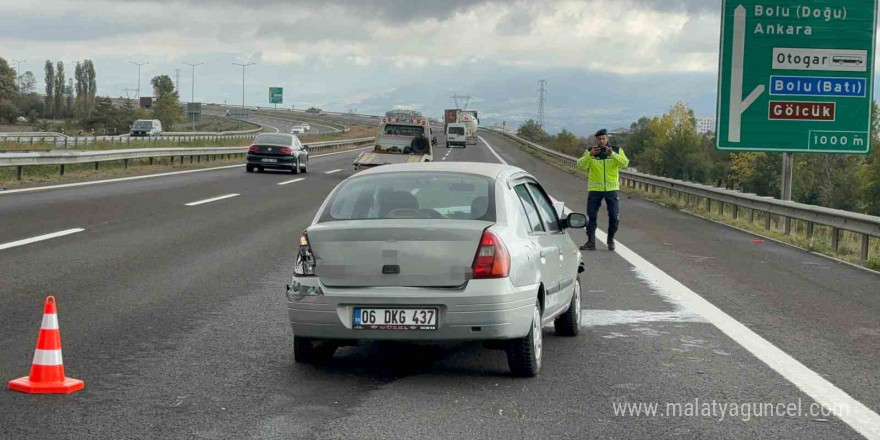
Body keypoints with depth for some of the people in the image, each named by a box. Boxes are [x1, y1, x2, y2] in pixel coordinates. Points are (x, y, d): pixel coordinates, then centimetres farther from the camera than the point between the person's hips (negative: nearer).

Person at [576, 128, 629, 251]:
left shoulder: (617, 151, 2)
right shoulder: (590, 152, 2)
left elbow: (624, 163, -16)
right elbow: (580, 165, -13)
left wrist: (612, 154, -30)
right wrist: (590, 155, -30)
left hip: (612, 189, 0)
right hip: (594, 189, 0)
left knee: (614, 216, 2)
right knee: (591, 216, 0)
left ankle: (611, 240, 22)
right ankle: (591, 242, 7)